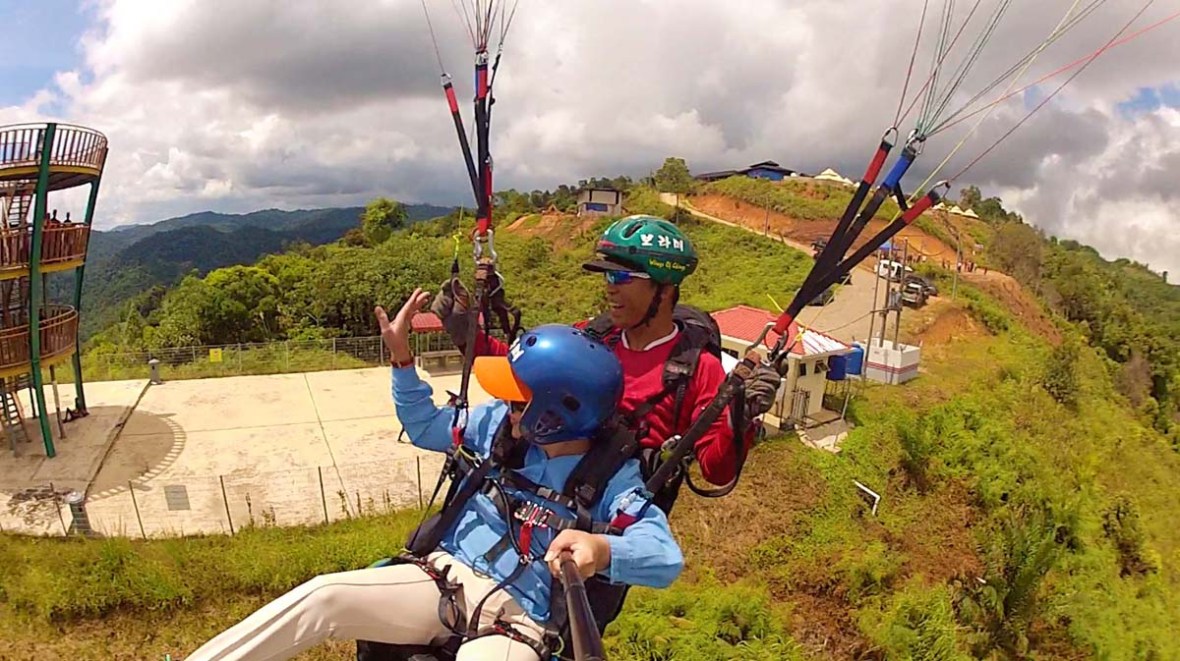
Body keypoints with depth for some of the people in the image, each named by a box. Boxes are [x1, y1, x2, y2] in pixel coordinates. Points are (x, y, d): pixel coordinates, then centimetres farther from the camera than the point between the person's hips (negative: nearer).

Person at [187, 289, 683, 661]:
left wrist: (603, 549, -44)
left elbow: (666, 559, -23)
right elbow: (426, 428, 17)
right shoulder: (500, 423, 2)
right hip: (444, 577, 4)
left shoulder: (610, 478, -12)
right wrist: (402, 360, 3)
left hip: (516, 620, -4)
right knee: (321, 596, -18)